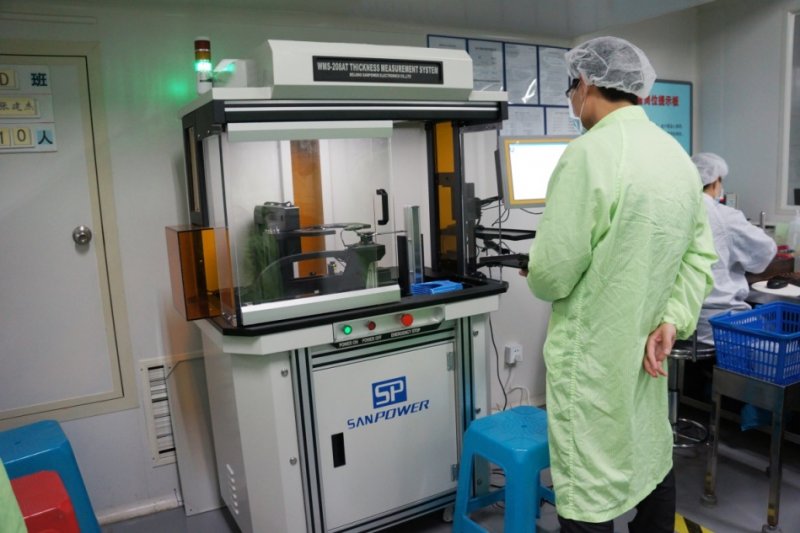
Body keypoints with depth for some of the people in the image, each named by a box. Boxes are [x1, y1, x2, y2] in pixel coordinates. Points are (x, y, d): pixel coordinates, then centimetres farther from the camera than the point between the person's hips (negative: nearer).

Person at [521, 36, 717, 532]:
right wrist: (671, 321, 1)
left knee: (589, 492, 5)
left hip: (593, 354, -8)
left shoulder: (588, 153, -20)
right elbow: (701, 254, 8)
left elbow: (552, 273, -19)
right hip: (647, 346, 8)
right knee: (653, 459, 24)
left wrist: (542, 280, 3)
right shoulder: (678, 154, 7)